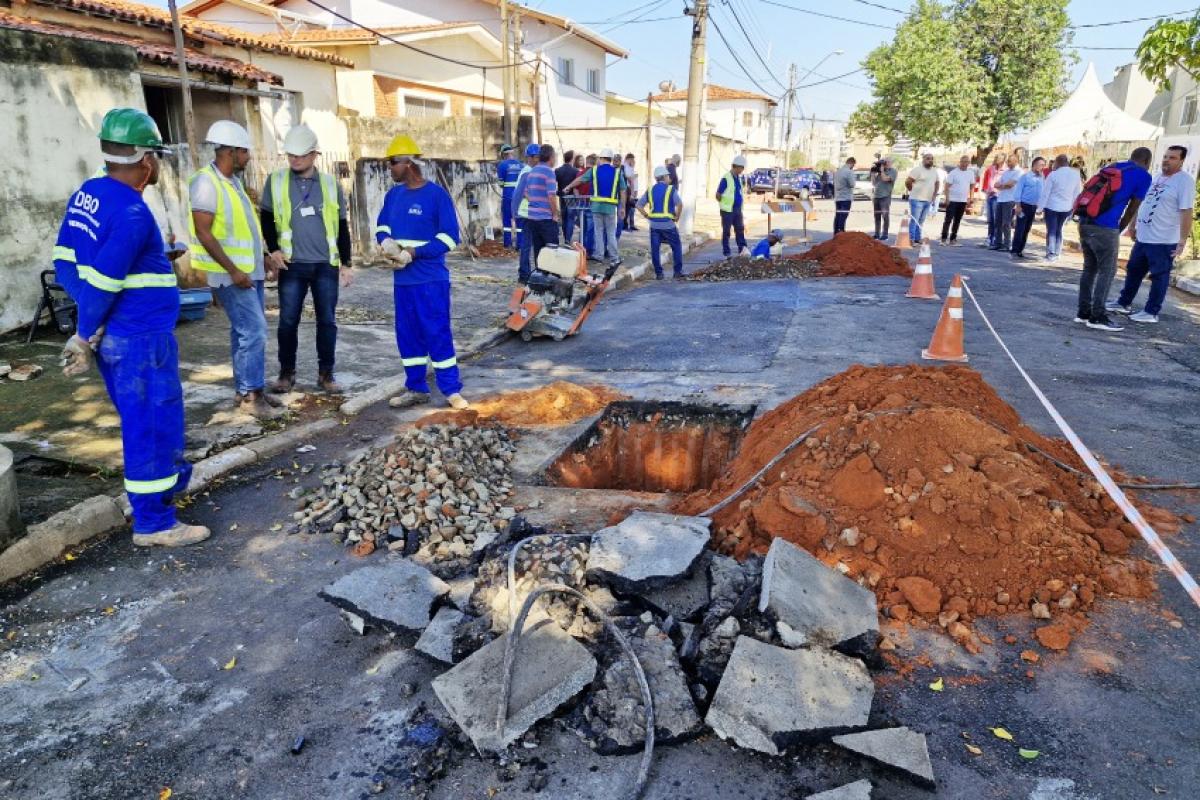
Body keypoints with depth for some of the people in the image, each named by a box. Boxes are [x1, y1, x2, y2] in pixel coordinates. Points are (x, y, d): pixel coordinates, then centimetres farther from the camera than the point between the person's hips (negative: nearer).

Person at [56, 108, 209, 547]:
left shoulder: (83, 194, 7)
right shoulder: (132, 213, -20)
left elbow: (66, 260, 10)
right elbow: (101, 283, -22)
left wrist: (93, 329, 12)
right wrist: (82, 338, -10)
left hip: (111, 333, 9)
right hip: (141, 337, -9)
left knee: (142, 421, 23)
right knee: (152, 425, 1)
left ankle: (170, 478, 43)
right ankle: (153, 522, 10)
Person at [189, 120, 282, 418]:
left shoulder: (233, 180, 13)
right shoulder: (206, 183, -15)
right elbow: (204, 233, -19)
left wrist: (265, 256, 15)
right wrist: (233, 270, -21)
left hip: (251, 270, 9)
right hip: (231, 274, -9)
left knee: (245, 332, 12)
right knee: (254, 332, -9)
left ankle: (247, 390, 19)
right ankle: (251, 395, -1)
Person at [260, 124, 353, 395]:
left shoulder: (330, 184, 6)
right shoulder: (276, 181, 4)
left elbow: (342, 226, 9)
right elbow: (266, 218, 11)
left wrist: (346, 263, 5)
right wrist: (274, 249, -1)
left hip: (326, 265, 0)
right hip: (292, 265, 0)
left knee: (327, 321, 3)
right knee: (287, 321, 2)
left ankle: (326, 374, 14)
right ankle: (286, 373, 15)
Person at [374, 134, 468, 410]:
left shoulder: (437, 194, -9)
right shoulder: (393, 194, 11)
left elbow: (450, 237, -13)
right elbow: (382, 226, 20)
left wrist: (413, 252, -17)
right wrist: (386, 242, -5)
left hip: (431, 280, -7)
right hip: (402, 279, 7)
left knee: (437, 334, -4)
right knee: (407, 335, 10)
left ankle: (452, 390, 6)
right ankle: (416, 389, 21)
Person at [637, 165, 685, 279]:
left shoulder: (650, 190, 10)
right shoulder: (670, 189, -3)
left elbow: (639, 205, 8)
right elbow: (680, 204, -17)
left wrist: (647, 216, 10)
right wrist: (677, 216, -5)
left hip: (654, 224, 3)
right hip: (668, 224, -3)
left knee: (655, 249, 8)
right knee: (676, 247, 11)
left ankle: (658, 273, 7)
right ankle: (678, 271, 11)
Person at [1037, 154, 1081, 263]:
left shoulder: (1054, 174, -12)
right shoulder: (1076, 174, 2)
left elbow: (1045, 193, -10)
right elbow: (1077, 193, 8)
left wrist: (1040, 207, -4)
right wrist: (1074, 207, 17)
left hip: (1051, 206, -4)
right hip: (1066, 208, 4)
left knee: (1051, 231, -1)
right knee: (1059, 230, 16)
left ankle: (1051, 254, -10)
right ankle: (1057, 253, 17)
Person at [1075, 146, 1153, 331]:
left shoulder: (1111, 167, 20)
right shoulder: (1143, 176, 2)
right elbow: (1132, 210, 5)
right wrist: (1118, 231, 18)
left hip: (1084, 222, 6)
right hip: (1105, 228, -6)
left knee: (1090, 268, 15)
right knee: (1107, 272, 2)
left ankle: (1083, 312, 18)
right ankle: (1097, 317, 3)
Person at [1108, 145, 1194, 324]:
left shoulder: (1185, 181, -13)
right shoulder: (1156, 177, 12)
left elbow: (1186, 212, -18)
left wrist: (1182, 240, -22)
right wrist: (1133, 225, 22)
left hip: (1164, 241, -8)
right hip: (1143, 237, 8)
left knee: (1159, 277, 2)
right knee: (1133, 271, 17)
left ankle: (1151, 312, 8)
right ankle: (1124, 303, 30)